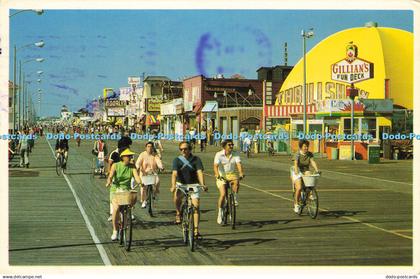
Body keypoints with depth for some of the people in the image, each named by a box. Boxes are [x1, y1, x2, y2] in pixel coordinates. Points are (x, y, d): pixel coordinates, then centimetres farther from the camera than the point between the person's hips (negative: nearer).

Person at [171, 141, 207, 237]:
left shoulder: (196, 159, -6)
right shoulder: (177, 160, -6)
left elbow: (199, 172, -18)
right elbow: (174, 173, -19)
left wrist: (202, 184, -35)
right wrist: (173, 185, -36)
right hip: (181, 184, 0)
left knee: (196, 206, -13)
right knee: (177, 196, -30)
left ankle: (196, 229, -7)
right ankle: (178, 213, -2)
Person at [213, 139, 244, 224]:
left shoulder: (235, 154, -5)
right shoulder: (219, 154, -12)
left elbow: (239, 164, -17)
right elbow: (215, 166, -23)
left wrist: (241, 173, -36)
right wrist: (217, 175, -41)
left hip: (231, 174, 2)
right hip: (221, 176, -2)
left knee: (236, 181, -34)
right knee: (223, 194, -16)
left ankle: (235, 199, -13)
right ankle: (220, 213, 1)